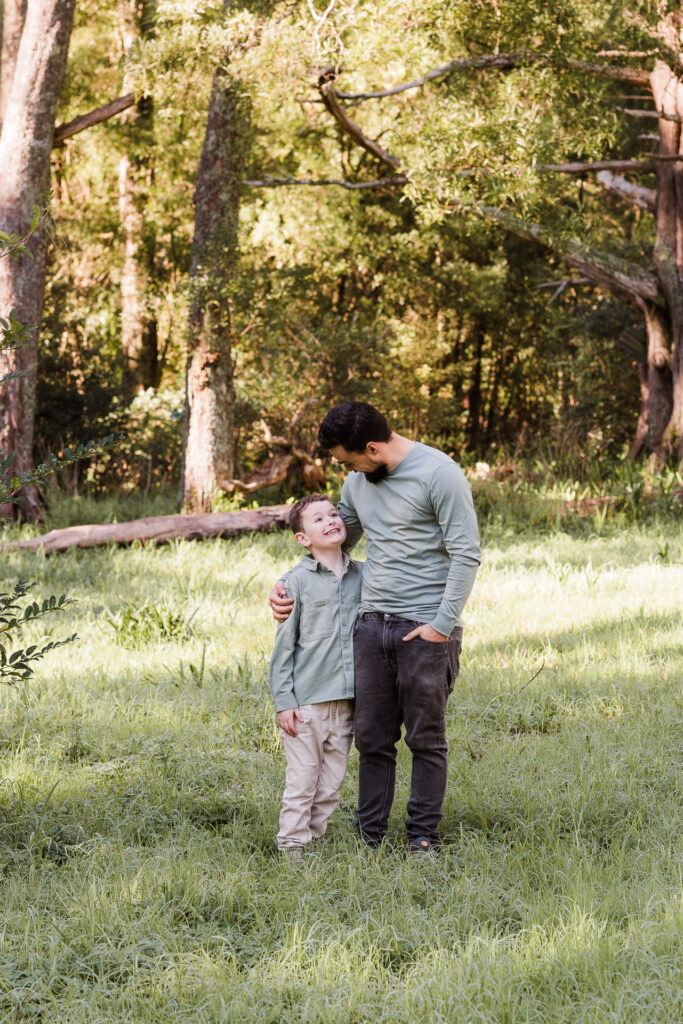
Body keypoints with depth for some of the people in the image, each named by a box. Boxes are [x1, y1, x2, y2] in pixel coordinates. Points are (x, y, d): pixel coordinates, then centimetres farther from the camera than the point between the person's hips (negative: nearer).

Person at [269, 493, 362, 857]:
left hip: (346, 700, 4)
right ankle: (292, 847, 8)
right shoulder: (296, 581, -4)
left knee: (331, 785, 10)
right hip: (306, 702, -4)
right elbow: (283, 645, -3)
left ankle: (315, 838, 20)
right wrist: (283, 701, -7)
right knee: (302, 782, 0)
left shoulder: (362, 576, 7)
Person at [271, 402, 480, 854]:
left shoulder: (440, 474, -11)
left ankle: (424, 839, 9)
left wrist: (443, 624, -16)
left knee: (426, 739, 2)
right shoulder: (358, 482, 12)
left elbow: (466, 554, -13)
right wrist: (288, 587, 14)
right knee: (372, 739, 6)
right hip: (372, 625, 6)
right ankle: (369, 838, 12)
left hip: (425, 629, -6)